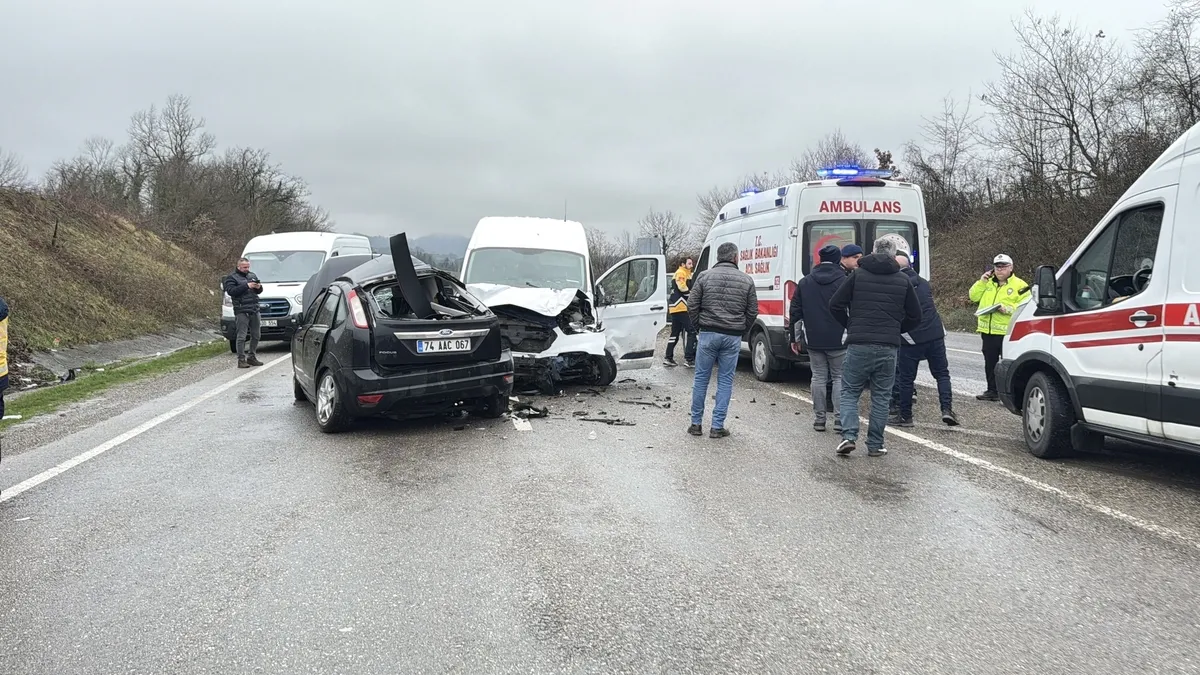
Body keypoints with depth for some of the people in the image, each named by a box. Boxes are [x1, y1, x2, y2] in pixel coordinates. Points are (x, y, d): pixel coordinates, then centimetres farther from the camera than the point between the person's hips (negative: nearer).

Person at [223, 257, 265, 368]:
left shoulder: (252, 275, 20)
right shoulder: (232, 277, 1)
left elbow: (259, 291, 22)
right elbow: (231, 291, -15)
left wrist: (259, 287, -2)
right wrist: (247, 286, -19)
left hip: (254, 310, 6)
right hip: (242, 311, -6)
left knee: (255, 335, 9)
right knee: (242, 336, -7)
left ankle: (252, 357, 20)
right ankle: (241, 360, -5)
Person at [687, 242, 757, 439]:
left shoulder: (704, 276, 0)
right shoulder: (746, 280, 3)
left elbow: (692, 306, -1)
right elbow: (753, 311, 5)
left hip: (708, 334, 0)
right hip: (733, 337, 0)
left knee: (701, 378, 9)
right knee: (725, 381, 7)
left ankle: (696, 423, 13)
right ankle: (717, 426, 8)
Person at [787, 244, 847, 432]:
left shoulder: (805, 282, 8)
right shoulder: (845, 282, -5)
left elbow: (795, 312, 11)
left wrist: (795, 337, 16)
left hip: (813, 341, 3)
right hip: (838, 341, -3)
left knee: (818, 377, 9)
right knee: (839, 378, 4)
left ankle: (819, 418, 12)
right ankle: (840, 419, 0)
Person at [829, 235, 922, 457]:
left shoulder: (858, 275, 1)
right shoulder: (903, 280, 6)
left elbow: (835, 305, -1)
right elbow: (915, 316, 12)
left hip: (858, 345, -1)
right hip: (888, 347, 1)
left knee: (849, 392, 10)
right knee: (881, 397, 11)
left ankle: (849, 436, -7)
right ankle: (875, 445, 13)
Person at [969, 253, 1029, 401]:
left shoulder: (1019, 285, -2)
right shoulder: (988, 283, 16)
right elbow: (973, 296, 11)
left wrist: (1008, 308, -23)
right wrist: (982, 282, 0)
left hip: (1007, 332, -6)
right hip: (988, 330, 6)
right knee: (990, 363, 14)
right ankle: (992, 391, 25)